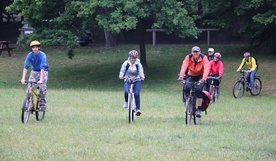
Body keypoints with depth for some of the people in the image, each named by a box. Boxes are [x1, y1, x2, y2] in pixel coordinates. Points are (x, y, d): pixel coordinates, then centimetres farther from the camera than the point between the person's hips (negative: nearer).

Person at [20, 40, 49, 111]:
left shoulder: (42, 55, -25)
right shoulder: (30, 55, -15)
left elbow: (43, 68, -33)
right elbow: (26, 66, -21)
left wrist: (41, 79, -43)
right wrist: (23, 78, -32)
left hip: (43, 72, -3)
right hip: (34, 72, 3)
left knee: (42, 88, -14)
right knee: (29, 88, -11)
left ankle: (42, 105, -1)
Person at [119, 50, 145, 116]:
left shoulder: (138, 64, -4)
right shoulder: (126, 63, -5)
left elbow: (141, 72, -13)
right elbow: (122, 71, -7)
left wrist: (142, 76, -35)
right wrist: (121, 76, -29)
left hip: (137, 81, 0)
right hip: (128, 81, 0)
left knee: (136, 93, -22)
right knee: (126, 92, -26)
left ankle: (138, 109, -15)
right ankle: (126, 102, 6)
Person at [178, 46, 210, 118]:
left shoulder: (204, 58, -20)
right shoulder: (188, 57, -16)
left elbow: (206, 68, -33)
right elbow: (184, 67, -30)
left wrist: (203, 79, -49)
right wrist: (181, 76, -47)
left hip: (200, 76, -1)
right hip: (191, 76, 2)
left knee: (199, 89, -28)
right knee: (186, 87, -27)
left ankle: (199, 109, -20)